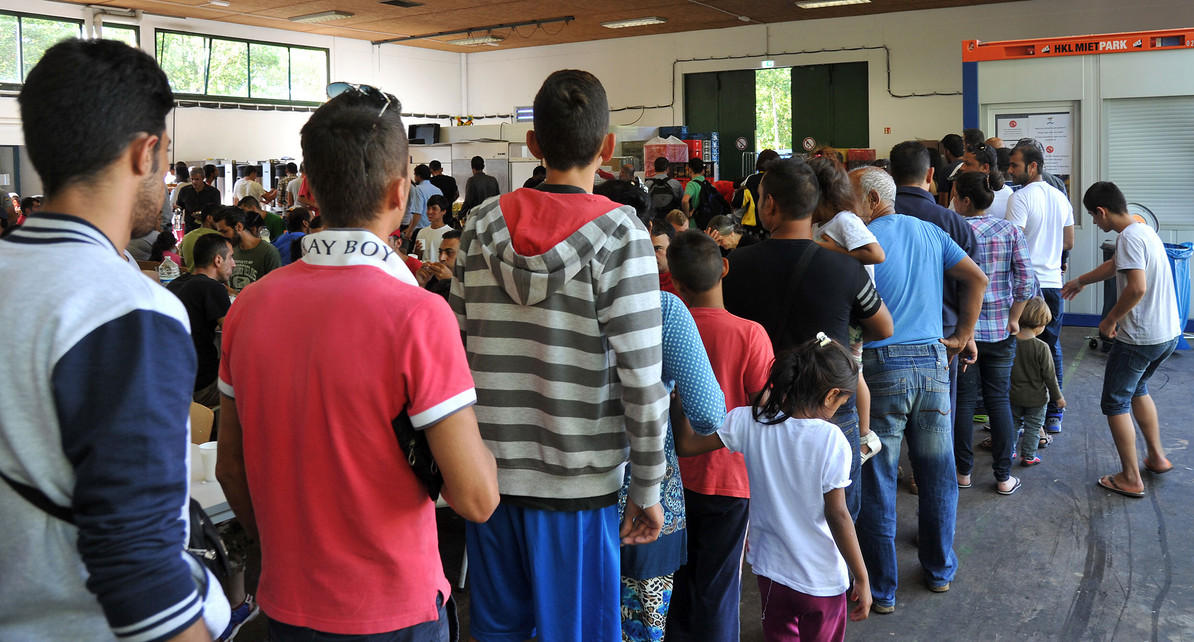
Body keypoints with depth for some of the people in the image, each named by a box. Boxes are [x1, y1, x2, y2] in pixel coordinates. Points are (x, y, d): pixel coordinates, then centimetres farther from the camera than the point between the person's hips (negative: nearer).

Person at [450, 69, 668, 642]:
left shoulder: (482, 224, -1)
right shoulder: (618, 234, -13)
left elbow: (456, 351, 5)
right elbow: (641, 379, -15)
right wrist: (647, 489, -4)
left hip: (491, 470, 4)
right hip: (578, 481, -4)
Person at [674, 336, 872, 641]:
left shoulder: (750, 423, -13)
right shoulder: (831, 440, -20)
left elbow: (686, 443, -10)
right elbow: (838, 517, -17)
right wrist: (862, 578, -6)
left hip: (772, 571, 3)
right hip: (823, 580, -3)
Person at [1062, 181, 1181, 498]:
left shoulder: (1129, 237, -20)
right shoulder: (1145, 231, 11)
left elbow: (1137, 287, -29)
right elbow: (1115, 265, 28)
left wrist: (1110, 320, -16)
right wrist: (1080, 281, 41)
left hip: (1140, 338, -10)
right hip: (1169, 333, 10)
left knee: (1115, 403, 3)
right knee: (1137, 388, 29)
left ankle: (1131, 479, 8)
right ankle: (1157, 457, 35)